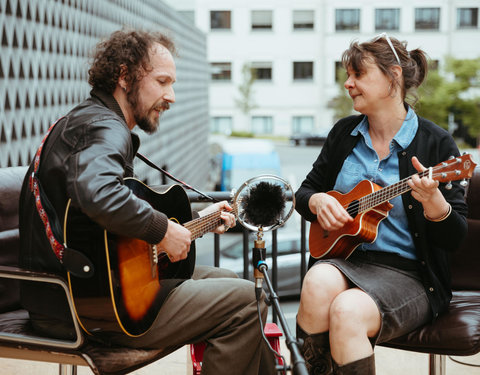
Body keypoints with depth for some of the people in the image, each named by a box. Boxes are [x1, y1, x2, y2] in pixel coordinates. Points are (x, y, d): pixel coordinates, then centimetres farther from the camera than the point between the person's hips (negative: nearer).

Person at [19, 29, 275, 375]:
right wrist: (164, 229, -25)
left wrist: (194, 221, 20)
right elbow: (98, 194, -41)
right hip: (81, 308, -11)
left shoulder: (87, 120, 17)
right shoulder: (103, 130, -17)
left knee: (225, 280, 20)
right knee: (246, 300, -13)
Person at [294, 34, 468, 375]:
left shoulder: (434, 143, -3)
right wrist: (318, 202, -4)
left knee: (348, 311, -34)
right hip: (343, 257, 4)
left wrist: (433, 201, -26)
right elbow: (305, 191, 20)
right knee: (319, 282, -32)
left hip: (408, 273, -4)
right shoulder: (344, 133, 11)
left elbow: (454, 238, -5)